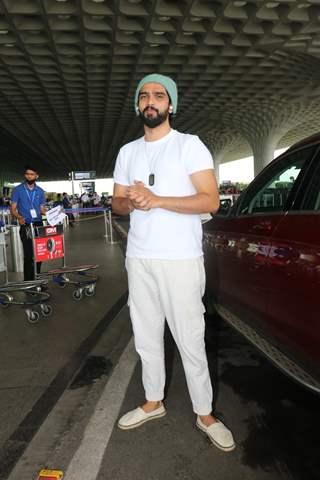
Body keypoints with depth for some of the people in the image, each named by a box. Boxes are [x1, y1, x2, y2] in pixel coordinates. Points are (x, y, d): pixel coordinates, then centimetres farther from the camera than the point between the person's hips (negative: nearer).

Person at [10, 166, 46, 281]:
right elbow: (13, 209, -1)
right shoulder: (18, 190, 1)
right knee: (28, 255, -4)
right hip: (25, 226, -3)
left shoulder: (40, 191, 11)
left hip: (39, 225, 3)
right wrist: (19, 217, -22)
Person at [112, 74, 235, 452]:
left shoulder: (189, 145, -3)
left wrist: (156, 199, -20)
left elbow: (211, 201, -12)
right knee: (146, 337, 14)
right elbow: (117, 203, 15)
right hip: (138, 259, 6)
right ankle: (153, 402, 32)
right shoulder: (127, 152, 14)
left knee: (190, 340, 1)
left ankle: (204, 414, 21)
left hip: (181, 260, -5)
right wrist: (132, 202, -9)